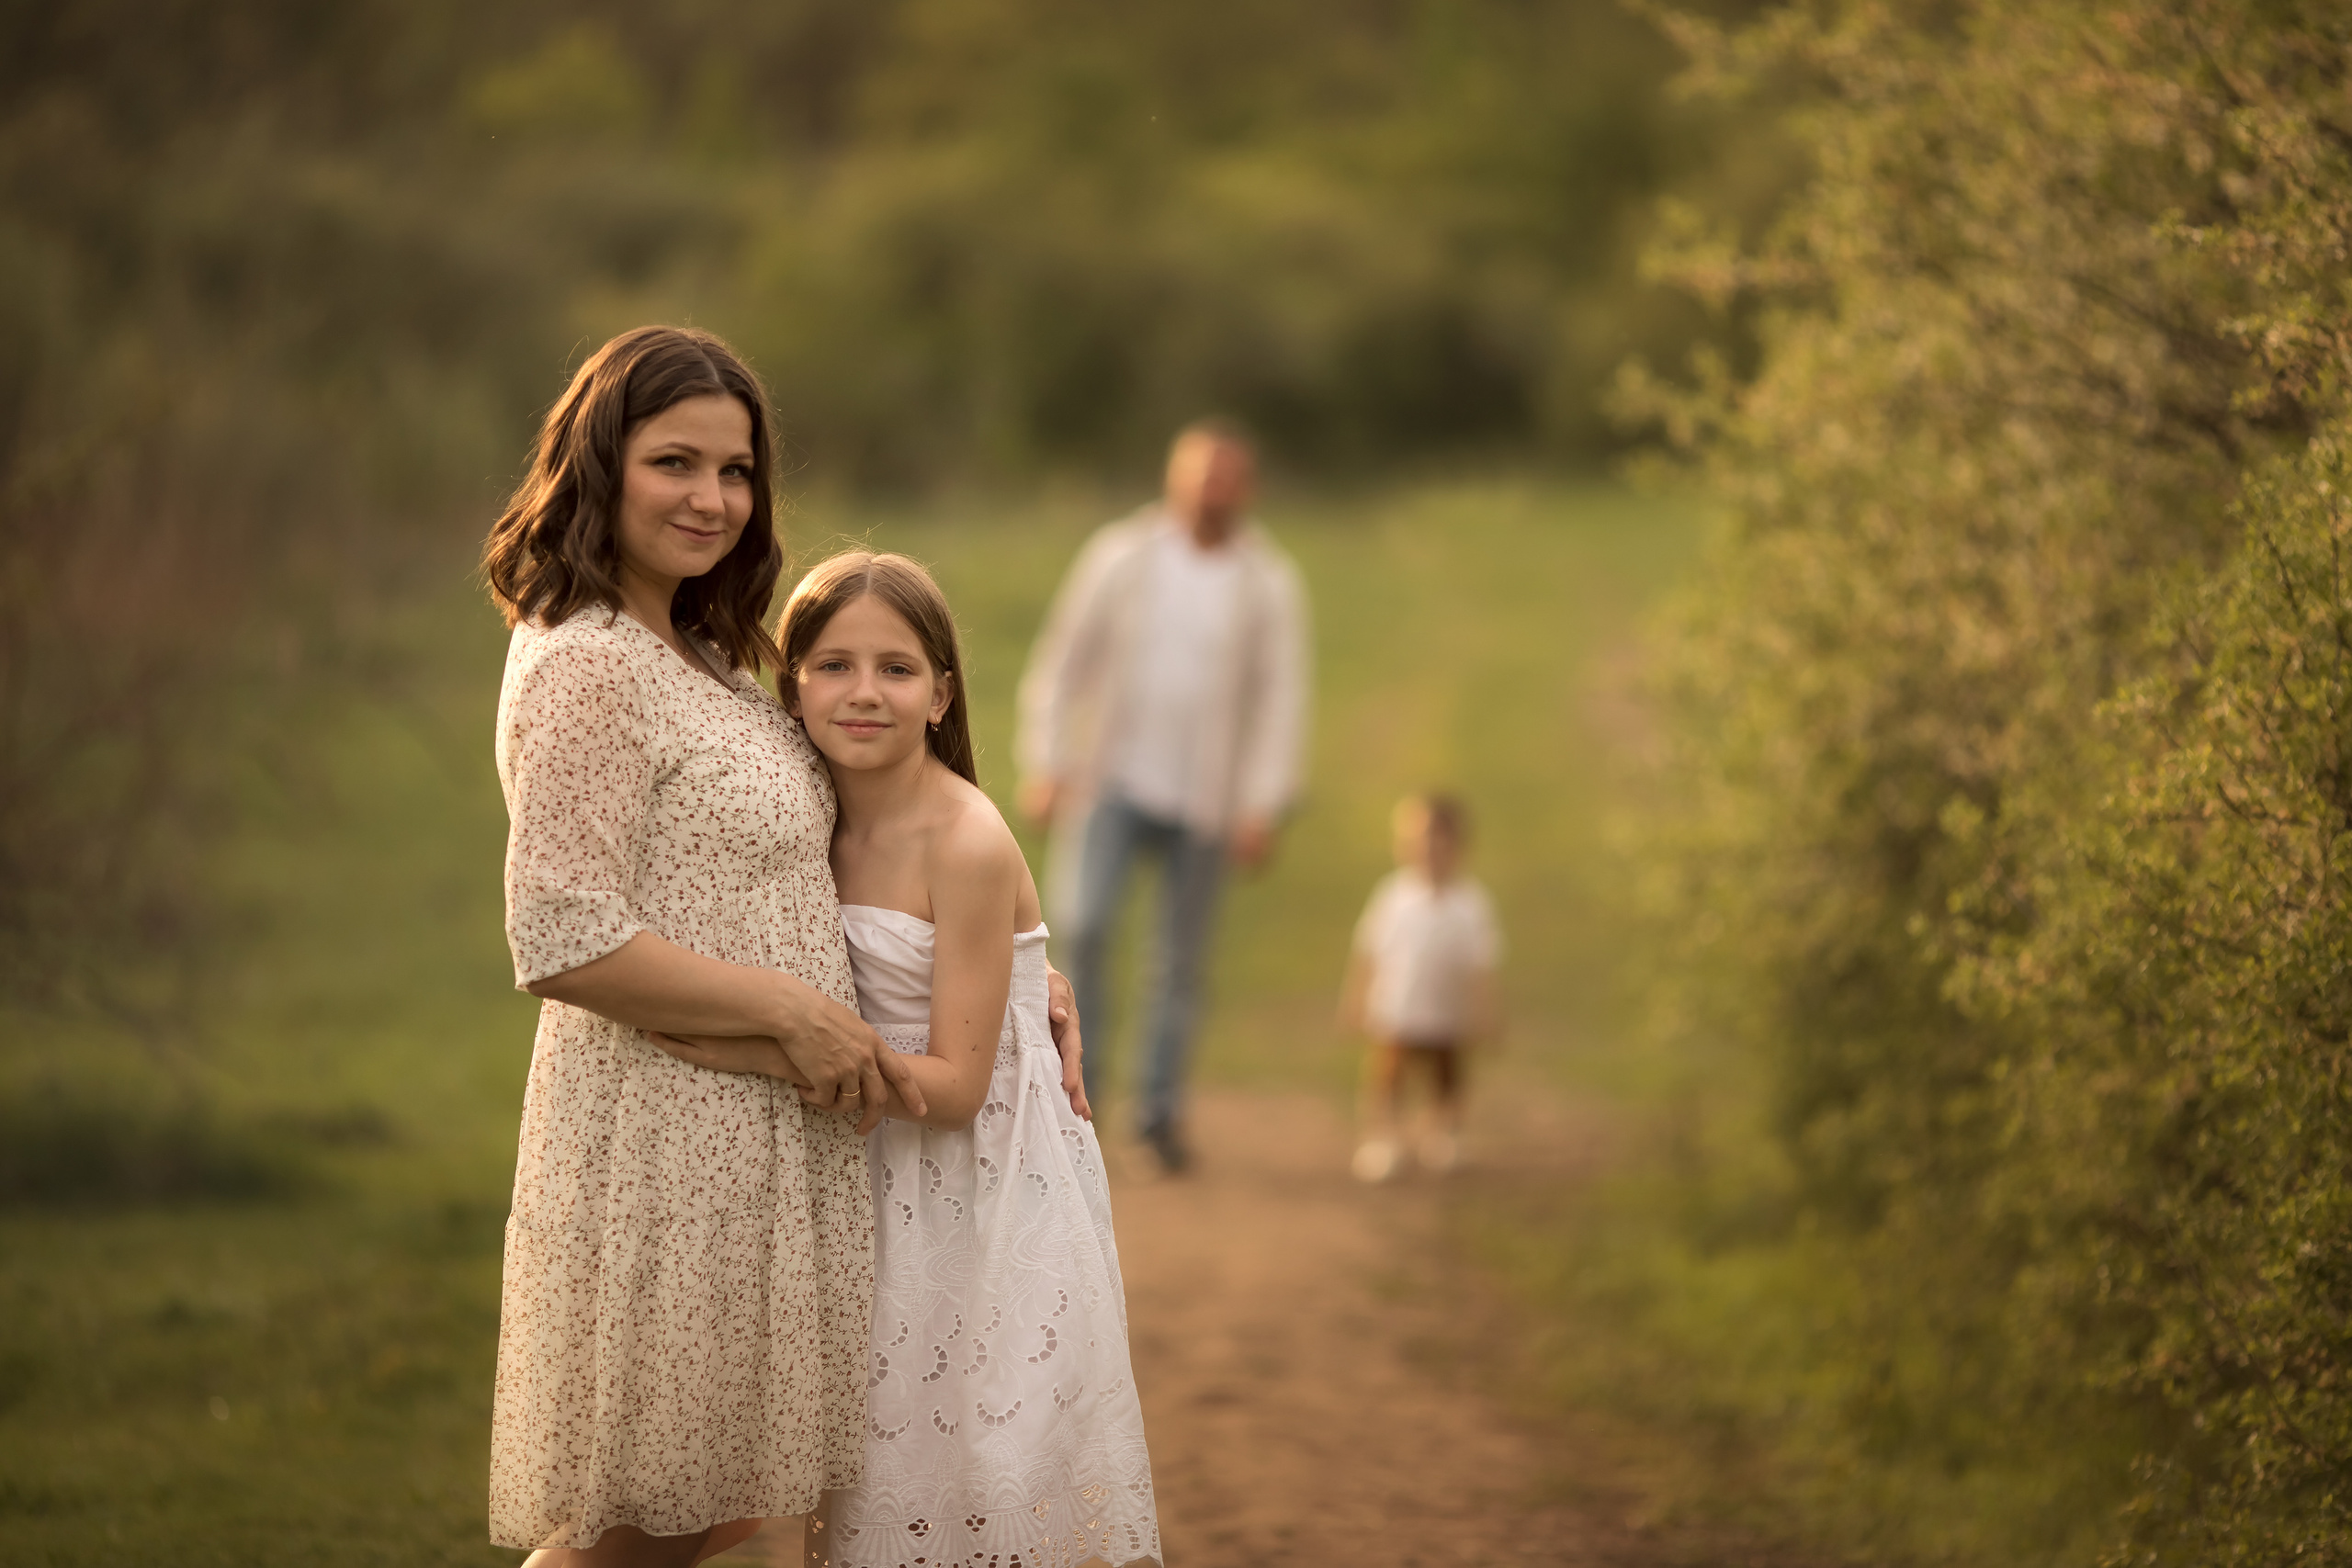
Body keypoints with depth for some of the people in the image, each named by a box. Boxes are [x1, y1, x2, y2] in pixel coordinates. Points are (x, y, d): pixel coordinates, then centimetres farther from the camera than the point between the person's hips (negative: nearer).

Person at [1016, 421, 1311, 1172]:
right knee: (1083, 922, -17)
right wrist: (1043, 766, -4)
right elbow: (1060, 664, 3)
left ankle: (1160, 1108, 16)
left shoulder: (1270, 583, 1)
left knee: (1184, 956, 4)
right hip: (1114, 780, -1)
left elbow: (1281, 699, 0)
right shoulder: (1119, 557, 1)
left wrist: (1262, 807, -7)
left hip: (1203, 799, 1)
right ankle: (1078, 1081, -3)